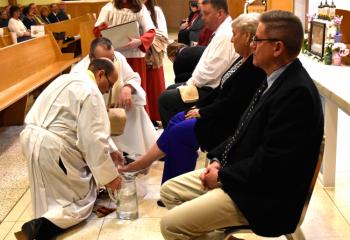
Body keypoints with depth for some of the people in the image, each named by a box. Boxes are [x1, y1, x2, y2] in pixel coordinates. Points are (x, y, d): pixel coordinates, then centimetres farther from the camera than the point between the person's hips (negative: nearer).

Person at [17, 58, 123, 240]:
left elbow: (91, 127, 23)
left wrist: (110, 150, 22)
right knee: (82, 200, 6)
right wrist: (109, 175, -9)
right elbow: (93, 139, -17)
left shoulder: (69, 79, 17)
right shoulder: (90, 92, -12)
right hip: (51, 148, -9)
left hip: (30, 138, 9)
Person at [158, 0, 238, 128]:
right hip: (207, 84, 11)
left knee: (164, 99, -6)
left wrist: (191, 83, -12)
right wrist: (192, 81, 7)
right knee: (171, 89, 22)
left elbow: (211, 70, -27)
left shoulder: (225, 35, -23)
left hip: (211, 91, -11)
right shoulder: (222, 30, 10)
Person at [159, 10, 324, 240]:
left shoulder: (297, 92, -25)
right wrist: (218, 160, 2)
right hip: (236, 172, 10)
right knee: (170, 190, 11)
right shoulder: (278, 79, 6)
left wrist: (222, 175, -14)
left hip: (262, 195, -9)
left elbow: (269, 163, -26)